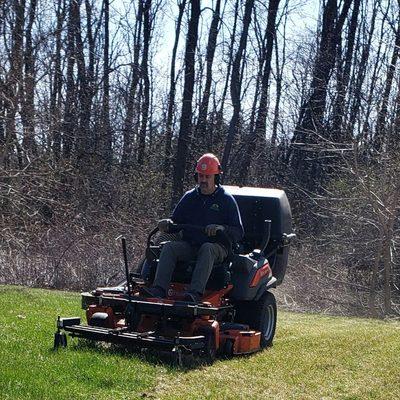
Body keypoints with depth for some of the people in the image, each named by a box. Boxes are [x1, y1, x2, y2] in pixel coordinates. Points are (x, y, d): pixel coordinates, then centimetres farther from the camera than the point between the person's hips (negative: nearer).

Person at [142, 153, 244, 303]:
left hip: (217, 247, -4)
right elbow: (176, 220, 19)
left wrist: (221, 228, -22)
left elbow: (238, 233, -2)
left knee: (207, 249, -37)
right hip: (189, 245, 4)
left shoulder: (226, 200, 3)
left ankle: (196, 292, -52)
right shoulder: (189, 197, 15)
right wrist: (167, 224, -6)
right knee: (169, 247, -24)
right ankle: (159, 289, -38)